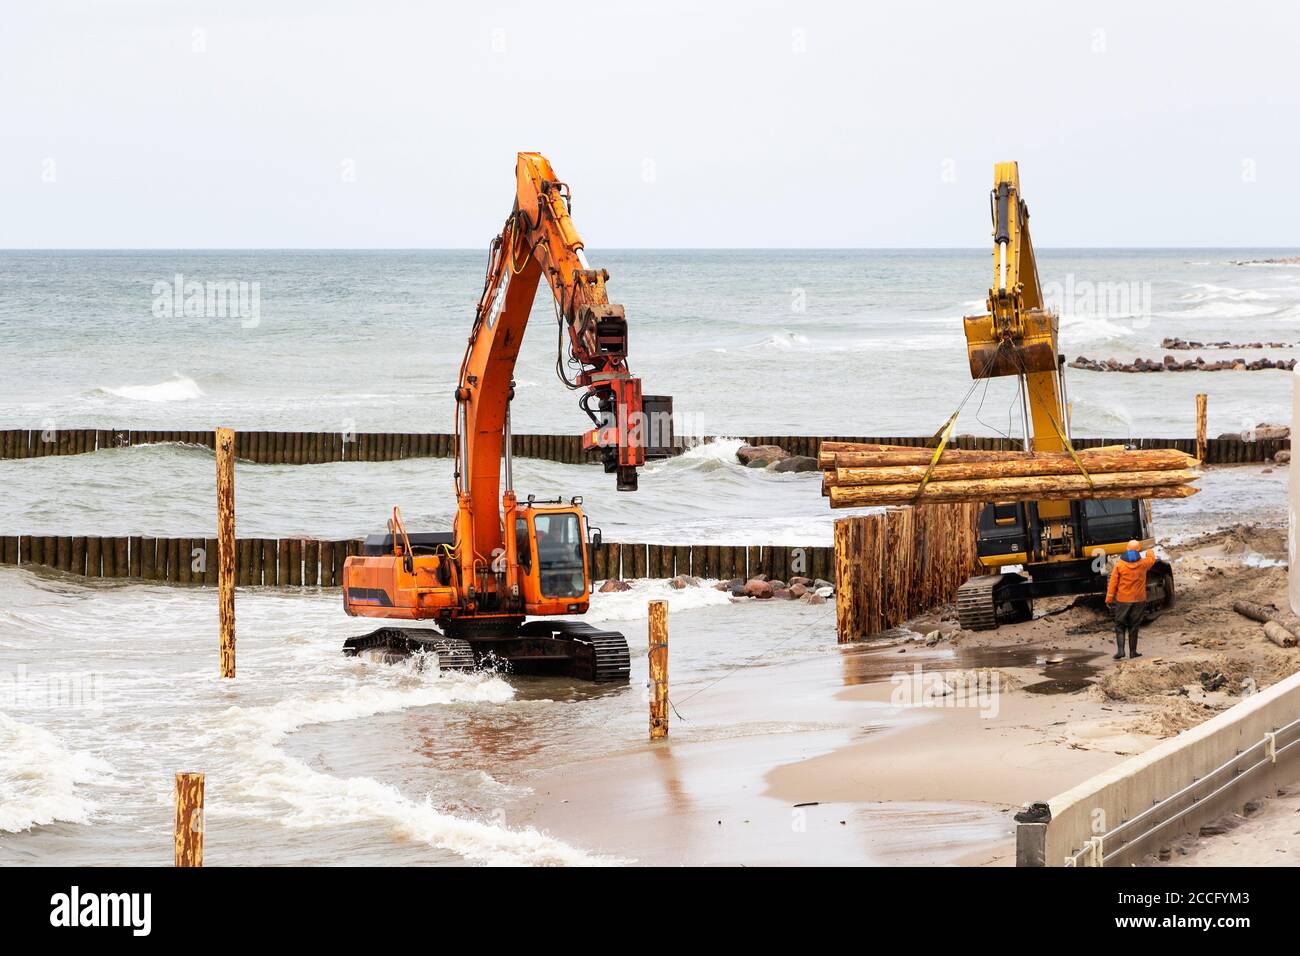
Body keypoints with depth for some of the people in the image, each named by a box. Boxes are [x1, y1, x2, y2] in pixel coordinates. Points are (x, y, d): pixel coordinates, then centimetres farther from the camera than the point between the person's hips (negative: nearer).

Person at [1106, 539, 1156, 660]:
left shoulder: (1119, 564, -8)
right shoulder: (1143, 563, -2)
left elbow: (1113, 583, -7)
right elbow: (1151, 559, 23)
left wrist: (1109, 599, 0)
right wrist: (1150, 553, 47)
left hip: (1122, 600, -1)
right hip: (1138, 600, 1)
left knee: (1120, 626, 5)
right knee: (1134, 627, 9)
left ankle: (1120, 650, -10)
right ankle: (1133, 651, 11)